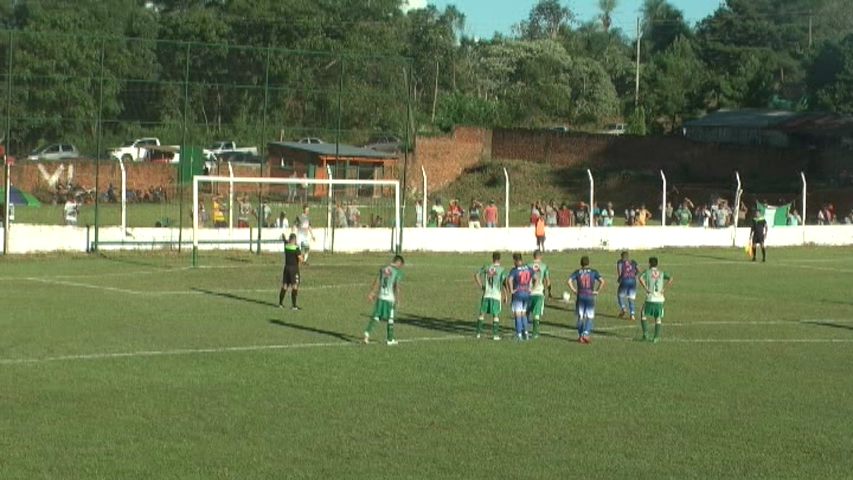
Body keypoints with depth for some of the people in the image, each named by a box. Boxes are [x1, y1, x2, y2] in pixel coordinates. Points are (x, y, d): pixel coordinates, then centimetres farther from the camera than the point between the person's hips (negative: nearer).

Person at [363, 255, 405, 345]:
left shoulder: (383, 269, 11)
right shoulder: (398, 272, -4)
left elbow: (377, 281, 7)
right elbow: (396, 286, -11)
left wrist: (372, 293, 11)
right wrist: (397, 299, -9)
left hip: (380, 297, 4)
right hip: (390, 298, -4)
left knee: (376, 317, 7)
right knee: (390, 319, 8)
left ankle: (368, 332, -15)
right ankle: (390, 339, 16)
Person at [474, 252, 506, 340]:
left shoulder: (486, 267, 5)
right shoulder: (502, 270, -4)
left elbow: (476, 275, 3)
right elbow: (504, 283, -11)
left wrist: (480, 286, 8)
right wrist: (505, 295, -1)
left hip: (486, 294, 3)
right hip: (496, 295, -3)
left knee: (482, 313, 11)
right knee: (496, 315, 3)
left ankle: (478, 332, 12)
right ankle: (495, 334, 2)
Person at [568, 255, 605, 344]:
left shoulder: (577, 272, 4)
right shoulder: (594, 272, 2)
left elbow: (569, 281, -9)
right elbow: (602, 282, -10)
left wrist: (574, 290, 0)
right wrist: (597, 291, -3)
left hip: (580, 297, 1)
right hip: (590, 296, -1)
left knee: (580, 317, 12)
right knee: (590, 317, 4)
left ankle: (580, 336, 14)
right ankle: (586, 334, -14)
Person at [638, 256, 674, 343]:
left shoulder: (647, 272, 3)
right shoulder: (662, 273, 10)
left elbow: (641, 278, -18)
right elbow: (670, 279, -5)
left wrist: (646, 289, -11)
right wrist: (664, 289, -2)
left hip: (650, 299, -2)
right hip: (660, 299, 3)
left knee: (644, 316, 13)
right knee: (658, 318, 13)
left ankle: (645, 334, 1)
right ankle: (656, 337, 6)